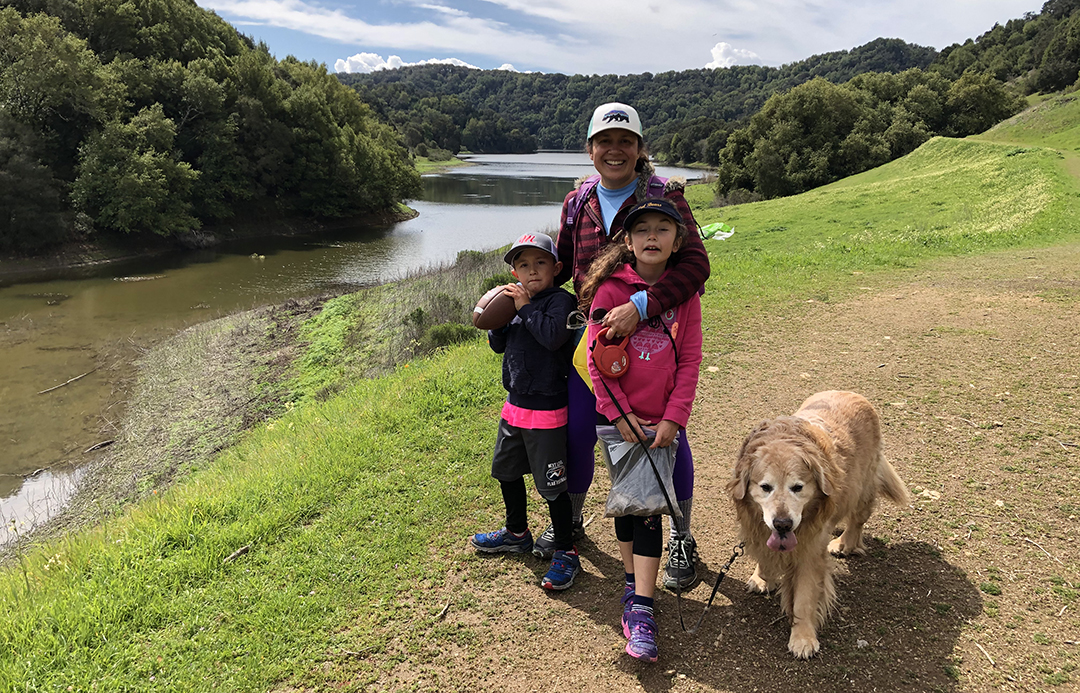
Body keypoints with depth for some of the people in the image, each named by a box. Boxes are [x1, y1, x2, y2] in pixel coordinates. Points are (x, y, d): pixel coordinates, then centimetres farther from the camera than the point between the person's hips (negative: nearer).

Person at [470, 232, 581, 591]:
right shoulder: (516, 299, 8)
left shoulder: (560, 299, -13)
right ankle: (517, 534, 43)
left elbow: (553, 336, -31)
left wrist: (525, 307, -21)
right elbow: (498, 345, 11)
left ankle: (566, 552, 15)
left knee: (552, 485, 0)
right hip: (515, 404, 8)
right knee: (507, 472, 22)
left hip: (546, 410, -8)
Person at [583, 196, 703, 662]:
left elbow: (689, 361, 1)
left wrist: (673, 418, -7)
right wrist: (620, 415, -11)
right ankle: (634, 584, 28)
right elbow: (597, 359, -6)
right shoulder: (610, 289, -5)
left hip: (662, 420, 1)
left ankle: (640, 610, -2)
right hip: (620, 416, 0)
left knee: (648, 507, -4)